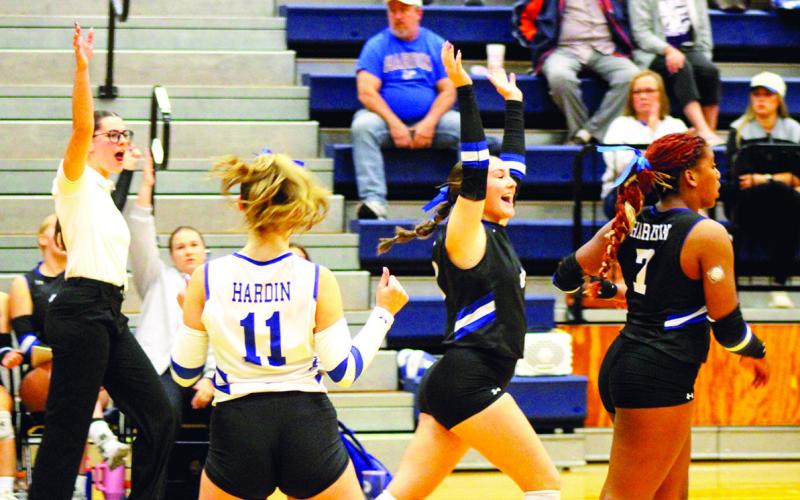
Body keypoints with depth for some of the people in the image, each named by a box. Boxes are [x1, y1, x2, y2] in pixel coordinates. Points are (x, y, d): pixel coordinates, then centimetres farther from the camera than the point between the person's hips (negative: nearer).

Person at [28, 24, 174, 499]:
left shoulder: (104, 194, 22)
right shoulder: (77, 181, -1)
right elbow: (82, 126, -20)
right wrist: (82, 68, -32)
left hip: (108, 316, 9)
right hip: (81, 311, -9)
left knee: (158, 416, 6)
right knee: (67, 427, -9)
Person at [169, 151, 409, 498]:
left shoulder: (206, 279, -5)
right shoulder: (317, 279, -8)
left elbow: (183, 374, 2)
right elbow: (343, 371, -6)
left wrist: (190, 312, 20)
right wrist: (383, 312, 7)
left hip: (237, 430, 1)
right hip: (307, 429, 0)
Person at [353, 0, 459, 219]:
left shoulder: (436, 44, 10)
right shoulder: (376, 45, 5)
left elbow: (448, 91, 4)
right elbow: (366, 92, -6)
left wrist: (429, 123, -14)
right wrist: (394, 124, -18)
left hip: (428, 121, 1)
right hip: (386, 119, -1)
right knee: (363, 125, -33)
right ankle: (373, 200, -41)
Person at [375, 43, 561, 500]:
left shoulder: (495, 233, 16)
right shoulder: (464, 235, -6)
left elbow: (515, 161, 26)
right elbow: (475, 166, -17)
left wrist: (513, 102, 33)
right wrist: (464, 92, -21)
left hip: (458, 384, 9)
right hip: (467, 380, -9)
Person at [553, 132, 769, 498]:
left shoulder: (630, 223, 7)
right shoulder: (708, 235, -12)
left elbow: (566, 276, 12)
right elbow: (727, 325, -9)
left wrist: (609, 290, 32)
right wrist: (755, 353, 12)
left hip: (621, 366, 8)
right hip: (659, 380, -8)